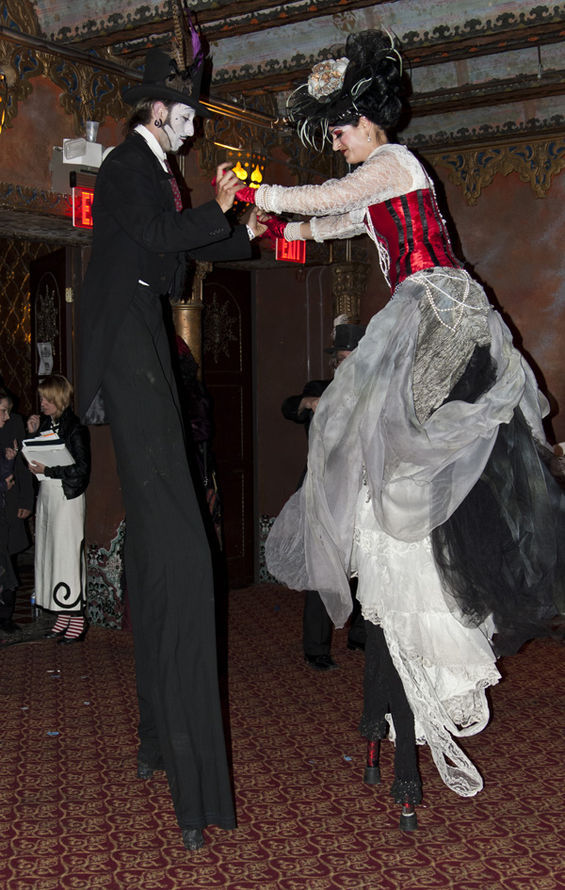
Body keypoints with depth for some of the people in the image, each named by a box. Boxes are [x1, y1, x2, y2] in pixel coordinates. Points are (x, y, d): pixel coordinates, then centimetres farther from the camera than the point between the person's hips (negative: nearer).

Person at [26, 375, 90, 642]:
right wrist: (32, 433, 2)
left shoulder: (75, 427, -11)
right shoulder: (44, 423, 11)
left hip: (67, 495, -8)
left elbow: (82, 470, -13)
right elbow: (36, 459, 14)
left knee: (68, 553, -6)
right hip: (46, 494, 8)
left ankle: (77, 620, 1)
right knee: (49, 553, 8)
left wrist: (47, 470, -16)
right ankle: (62, 618, 15)